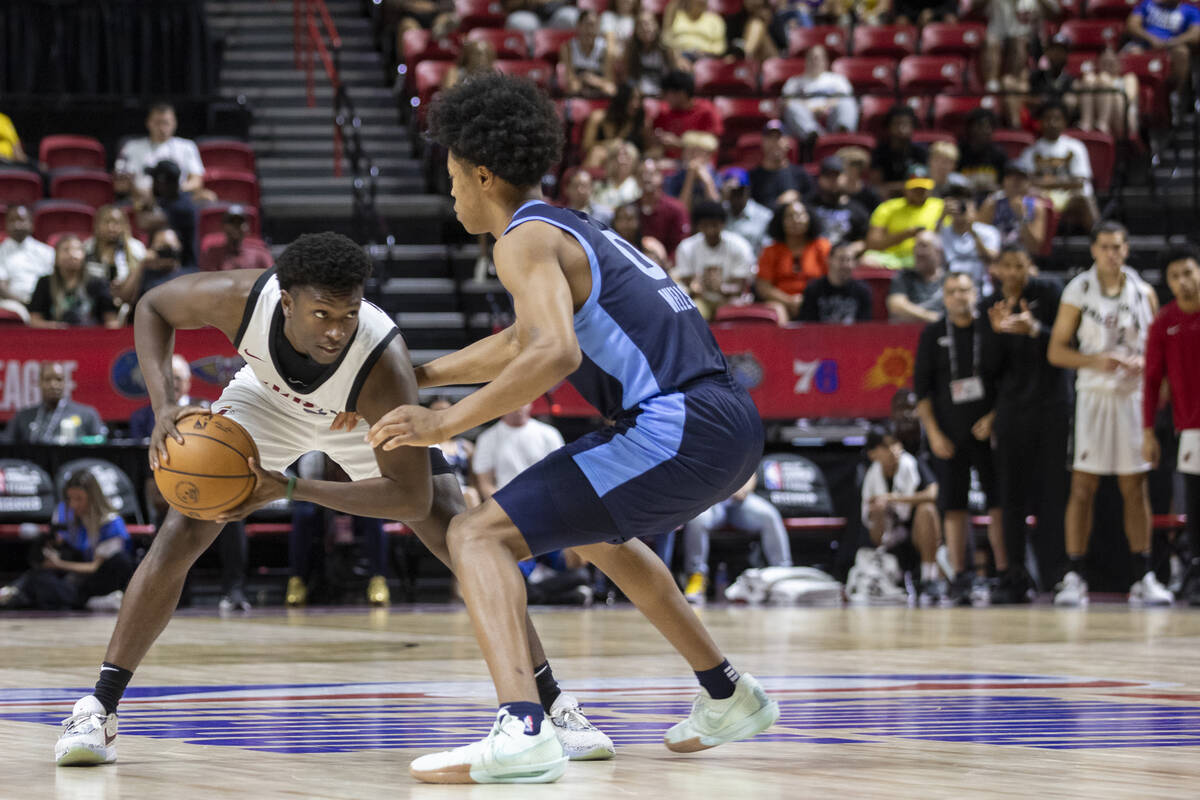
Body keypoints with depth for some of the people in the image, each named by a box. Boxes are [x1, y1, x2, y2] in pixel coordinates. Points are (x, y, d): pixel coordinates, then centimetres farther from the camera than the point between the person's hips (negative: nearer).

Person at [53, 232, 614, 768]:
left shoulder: (383, 363, -43)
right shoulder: (242, 298, -38)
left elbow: (411, 497, -37)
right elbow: (154, 307, -15)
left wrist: (290, 489, -42)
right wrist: (164, 405, -31)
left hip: (364, 417, -1)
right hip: (267, 398, 2)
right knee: (180, 535, -13)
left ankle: (552, 706, 0)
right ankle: (99, 710, -3)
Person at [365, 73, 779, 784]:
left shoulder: (526, 240, -4)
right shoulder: (576, 229, 25)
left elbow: (556, 353, -22)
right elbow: (523, 340, 42)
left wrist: (446, 424, -16)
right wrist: (419, 375, 47)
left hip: (675, 426, -9)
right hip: (733, 423, 9)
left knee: (479, 535, -10)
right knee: (599, 532, 37)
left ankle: (522, 730, -30)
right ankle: (729, 699, 45)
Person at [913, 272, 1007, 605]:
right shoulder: (933, 335, 6)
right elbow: (921, 387, 6)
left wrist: (993, 418, -7)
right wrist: (933, 433, -2)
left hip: (987, 430, -1)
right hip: (949, 434, 1)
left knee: (999, 503, -4)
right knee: (953, 507, 0)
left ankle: (1004, 574, 0)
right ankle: (959, 578, 3)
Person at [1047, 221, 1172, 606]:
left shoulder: (1143, 293, 6)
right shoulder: (1078, 292, -1)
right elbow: (1056, 350, -2)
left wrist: (1144, 364, -11)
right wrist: (1096, 361, -18)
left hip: (1133, 397, 2)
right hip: (1094, 396, -2)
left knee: (1135, 487, 5)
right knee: (1083, 486, -4)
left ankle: (1143, 578, 9)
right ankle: (1074, 578, -1)